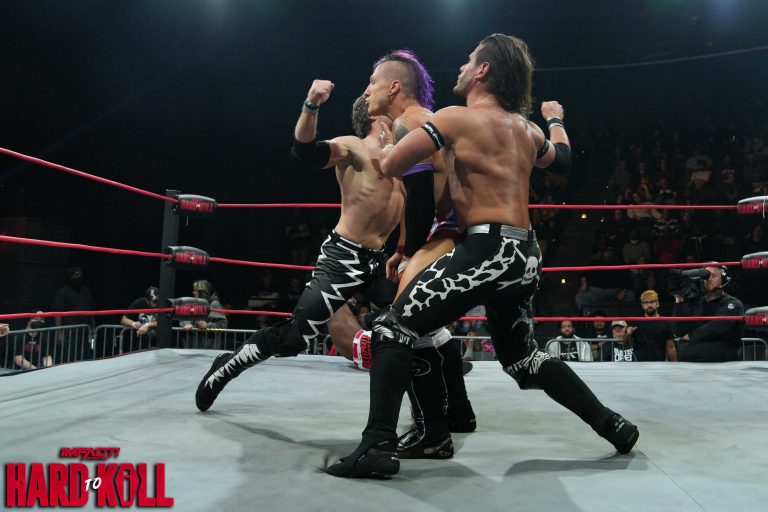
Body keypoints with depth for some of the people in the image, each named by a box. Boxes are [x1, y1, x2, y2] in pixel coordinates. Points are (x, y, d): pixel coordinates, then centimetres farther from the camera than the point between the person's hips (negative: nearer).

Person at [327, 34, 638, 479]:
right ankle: (614, 426, 33)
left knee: (394, 327, -5)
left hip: (489, 249, -8)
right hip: (525, 255, 8)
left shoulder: (456, 118, -4)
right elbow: (563, 157, 39)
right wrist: (555, 120, 59)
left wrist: (384, 144, 19)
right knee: (521, 356, 25)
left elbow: (389, 167, -5)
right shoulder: (527, 129, 17)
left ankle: (379, 446, -12)